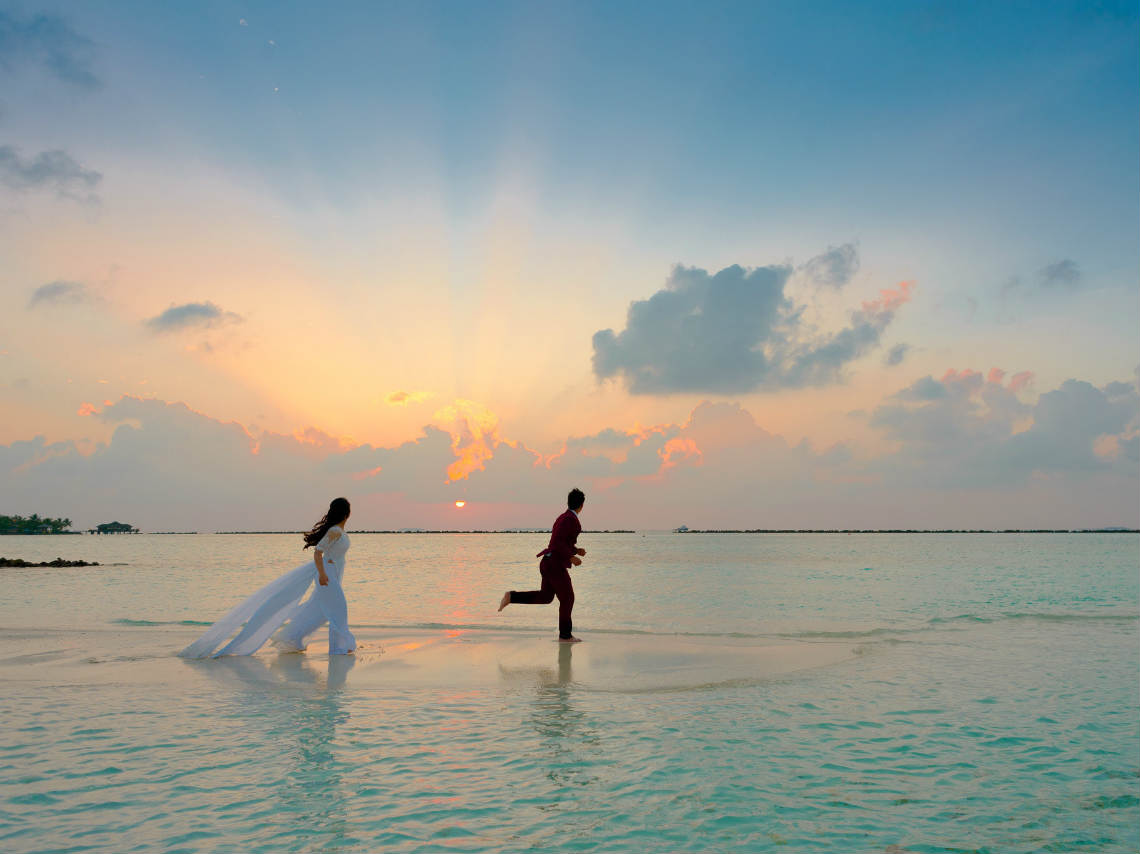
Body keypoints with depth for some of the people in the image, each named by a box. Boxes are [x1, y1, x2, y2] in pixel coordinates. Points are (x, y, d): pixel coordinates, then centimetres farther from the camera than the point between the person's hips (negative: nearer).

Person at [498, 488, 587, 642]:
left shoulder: (562, 518, 17)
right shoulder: (571, 519, -16)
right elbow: (556, 541, -25)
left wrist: (576, 550, 24)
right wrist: (571, 557, -20)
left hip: (549, 562, 9)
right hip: (555, 565, -9)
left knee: (545, 597, 17)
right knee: (567, 599, 4)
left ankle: (512, 596, 6)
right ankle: (565, 635, 13)